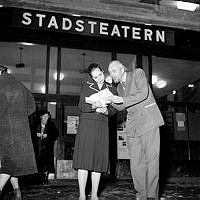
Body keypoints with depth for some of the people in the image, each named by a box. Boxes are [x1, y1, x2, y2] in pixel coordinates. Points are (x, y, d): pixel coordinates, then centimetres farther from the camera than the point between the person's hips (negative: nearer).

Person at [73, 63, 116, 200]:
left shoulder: (111, 89, 12)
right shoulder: (86, 86, 6)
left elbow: (113, 110, 9)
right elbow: (82, 106, -2)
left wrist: (106, 111, -13)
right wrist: (94, 106, -21)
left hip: (102, 126, 2)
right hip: (86, 123, -2)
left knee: (99, 159, -1)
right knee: (84, 159, -9)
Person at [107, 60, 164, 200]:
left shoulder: (138, 73, 2)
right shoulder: (119, 87, 19)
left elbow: (143, 93, -12)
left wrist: (123, 99, -19)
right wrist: (111, 100, 2)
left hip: (148, 120, -5)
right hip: (133, 124, 6)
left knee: (151, 159, -7)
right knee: (136, 162, -3)